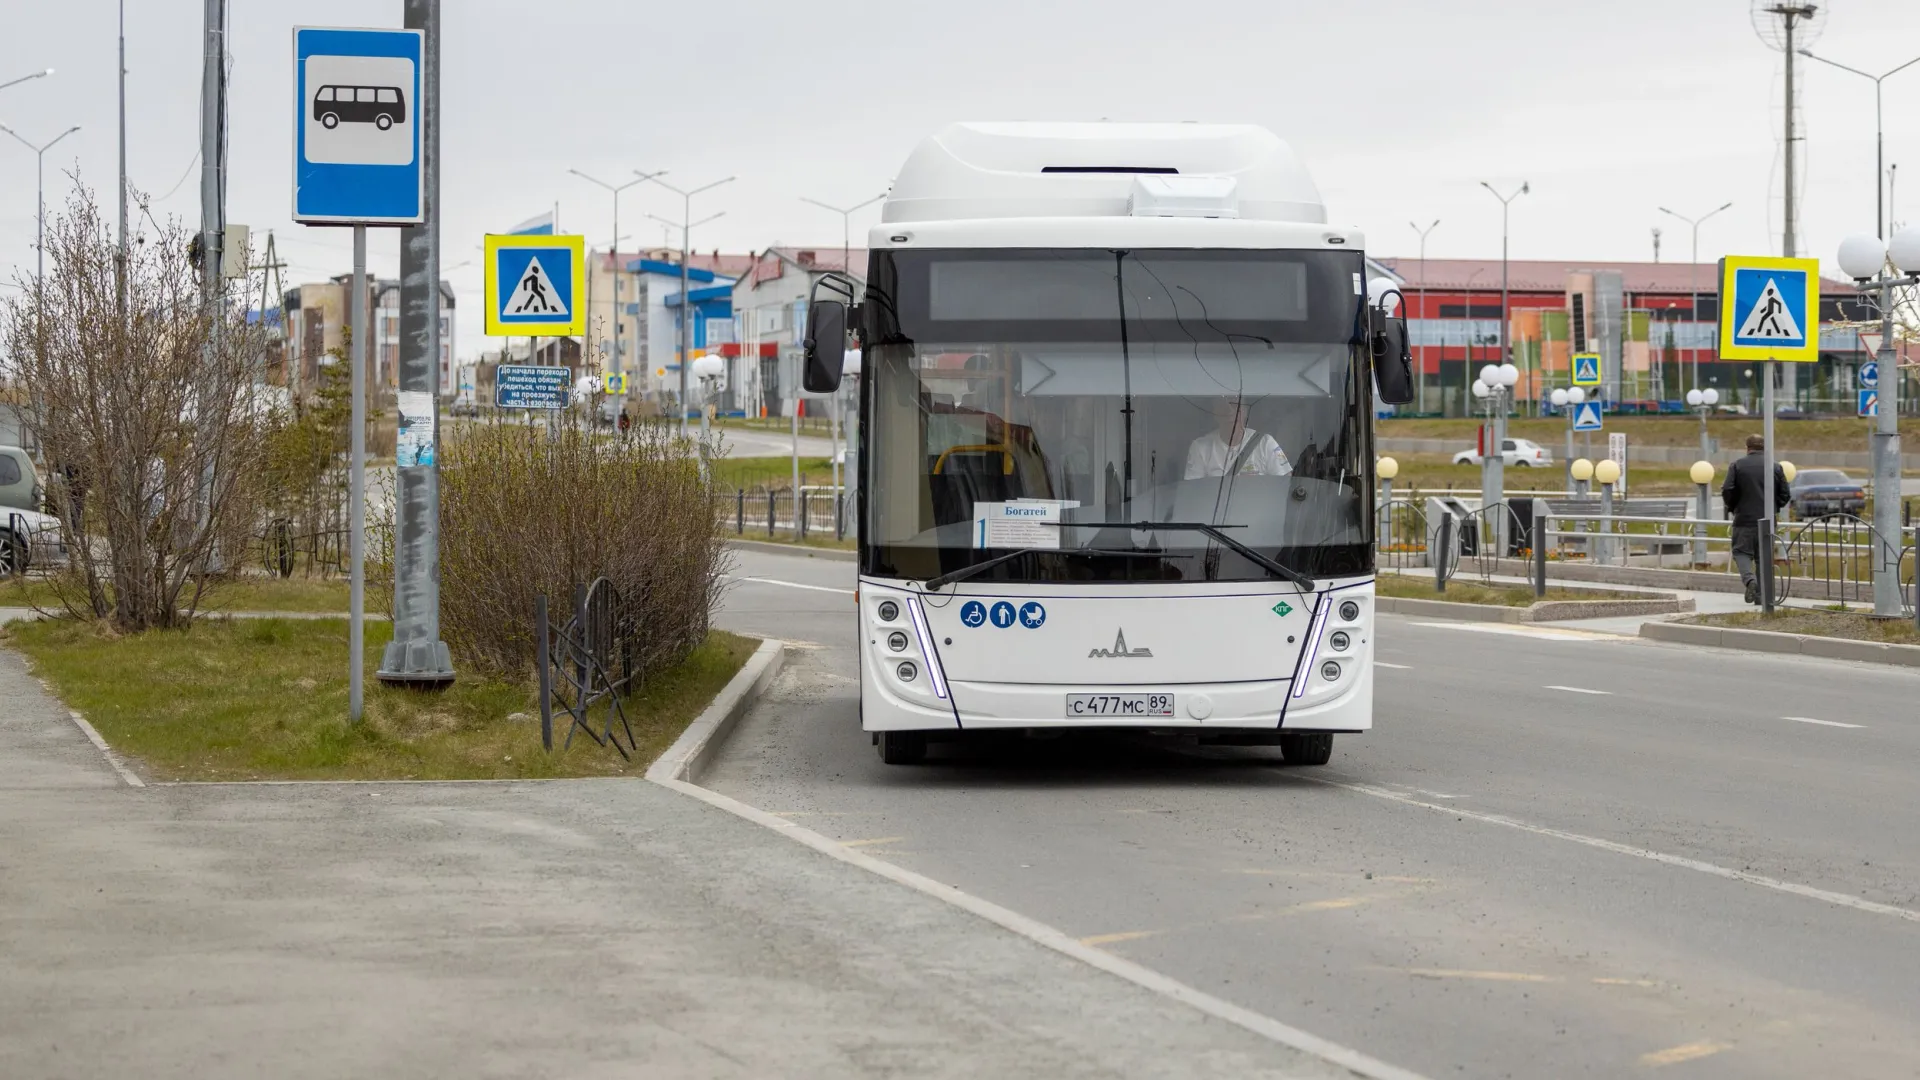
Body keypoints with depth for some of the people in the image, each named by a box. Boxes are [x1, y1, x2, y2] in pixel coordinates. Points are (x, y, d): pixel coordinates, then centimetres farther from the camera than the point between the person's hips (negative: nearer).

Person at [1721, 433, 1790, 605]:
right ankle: (1761, 595, 9)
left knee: (1741, 552, 5)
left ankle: (1749, 579, -22)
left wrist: (1732, 507, 9)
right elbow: (1786, 495, 3)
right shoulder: (1776, 468, 3)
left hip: (1745, 519, -3)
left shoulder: (1737, 466, -5)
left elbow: (1728, 491, -10)